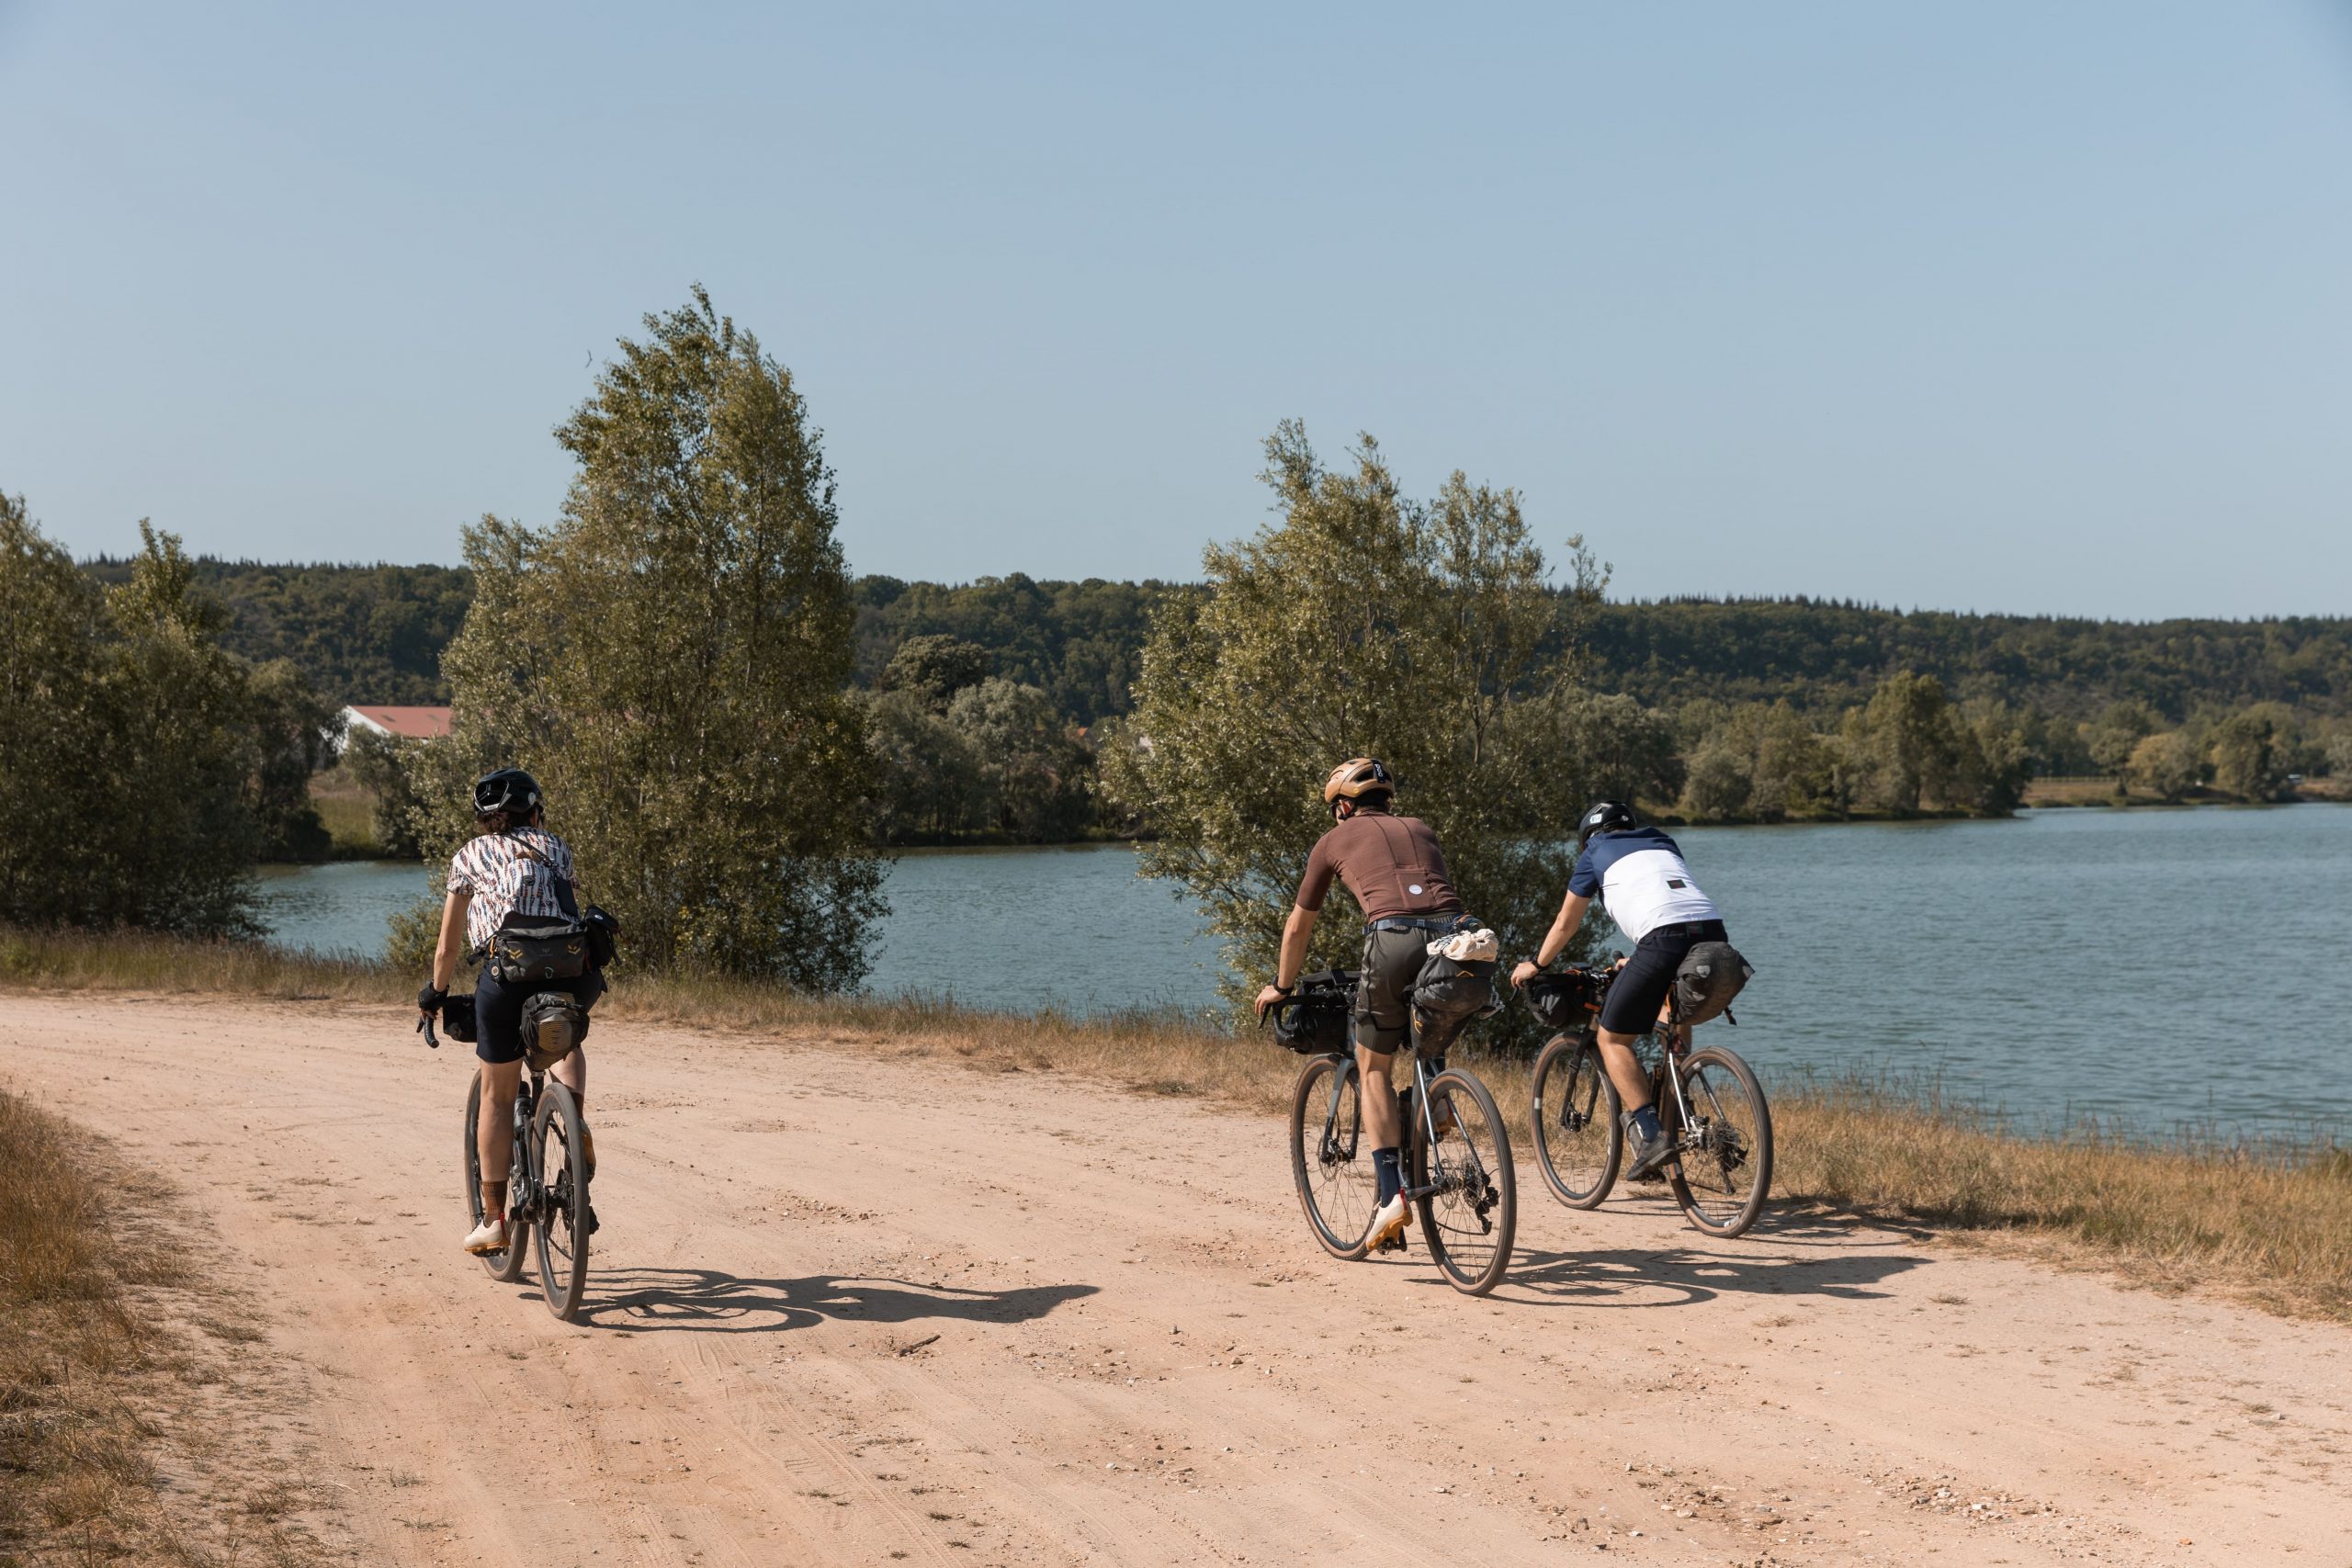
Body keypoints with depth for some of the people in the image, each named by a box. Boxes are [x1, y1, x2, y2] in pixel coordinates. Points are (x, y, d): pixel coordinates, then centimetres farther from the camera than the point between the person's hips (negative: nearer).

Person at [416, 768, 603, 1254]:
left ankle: (494, 1220, 16)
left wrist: (435, 994, 38)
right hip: (575, 973, 2)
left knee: (497, 1098, 14)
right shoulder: (555, 847, 26)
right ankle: (577, 1126, 12)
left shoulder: (470, 855, 21)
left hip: (509, 973, -2)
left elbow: (448, 947, 22)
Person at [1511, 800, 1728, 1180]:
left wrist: (1536, 966, 45)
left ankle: (1649, 1134, -6)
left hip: (1665, 939, -6)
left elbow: (1565, 924, 28)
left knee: (1613, 1038, 7)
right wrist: (1637, 962, 57)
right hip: (1714, 931, 6)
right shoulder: (1663, 844, 35)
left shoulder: (1596, 853, 21)